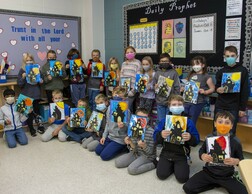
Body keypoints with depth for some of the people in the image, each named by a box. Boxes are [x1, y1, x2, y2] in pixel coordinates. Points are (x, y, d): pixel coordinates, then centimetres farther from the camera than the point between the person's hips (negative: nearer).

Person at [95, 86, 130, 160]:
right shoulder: (110, 107, -1)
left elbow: (127, 128, -17)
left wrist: (122, 126, -40)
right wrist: (104, 136, 7)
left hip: (120, 139, -7)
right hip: (110, 136, 7)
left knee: (104, 156, -10)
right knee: (97, 151, 8)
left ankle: (122, 148, 10)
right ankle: (116, 147, 22)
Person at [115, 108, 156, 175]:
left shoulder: (151, 131, -20)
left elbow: (150, 152, -17)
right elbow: (134, 150, -6)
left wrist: (143, 146, -37)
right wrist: (130, 143, -28)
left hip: (147, 156, -6)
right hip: (136, 153, 6)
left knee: (131, 169, -25)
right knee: (117, 162, -5)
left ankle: (153, 164, -6)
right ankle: (136, 161, 12)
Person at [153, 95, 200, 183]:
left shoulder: (188, 122, -4)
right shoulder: (164, 121, 0)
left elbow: (196, 141, -6)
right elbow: (155, 138, -4)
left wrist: (190, 138, -28)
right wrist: (161, 135, -26)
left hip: (182, 154, -1)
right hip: (166, 152, 2)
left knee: (182, 178, -16)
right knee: (161, 175, -13)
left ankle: (178, 166, 17)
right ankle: (172, 166, 18)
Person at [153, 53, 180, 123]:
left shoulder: (173, 73, -3)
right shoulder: (157, 73, 6)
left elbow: (177, 87, -4)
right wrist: (155, 87, -12)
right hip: (160, 102, 3)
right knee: (160, 121, 12)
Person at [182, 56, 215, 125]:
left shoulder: (206, 76, -4)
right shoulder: (190, 75, 12)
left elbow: (212, 89, -4)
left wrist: (204, 92, -20)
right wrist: (183, 88, 4)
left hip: (198, 102, -6)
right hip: (187, 100, 6)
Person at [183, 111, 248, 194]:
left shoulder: (235, 141, -10)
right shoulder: (209, 138, -8)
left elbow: (241, 160, 0)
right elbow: (201, 151, 8)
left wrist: (235, 161, -22)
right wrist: (202, 156, -14)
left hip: (227, 176, -1)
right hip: (208, 173, 1)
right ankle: (216, 183, 9)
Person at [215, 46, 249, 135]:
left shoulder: (243, 71, -3)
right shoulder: (221, 72, 6)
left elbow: (245, 91, -2)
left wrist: (242, 108, -5)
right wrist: (218, 89, -10)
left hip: (234, 107, -2)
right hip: (220, 106, 3)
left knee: (231, 131, 4)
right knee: (216, 130, 9)